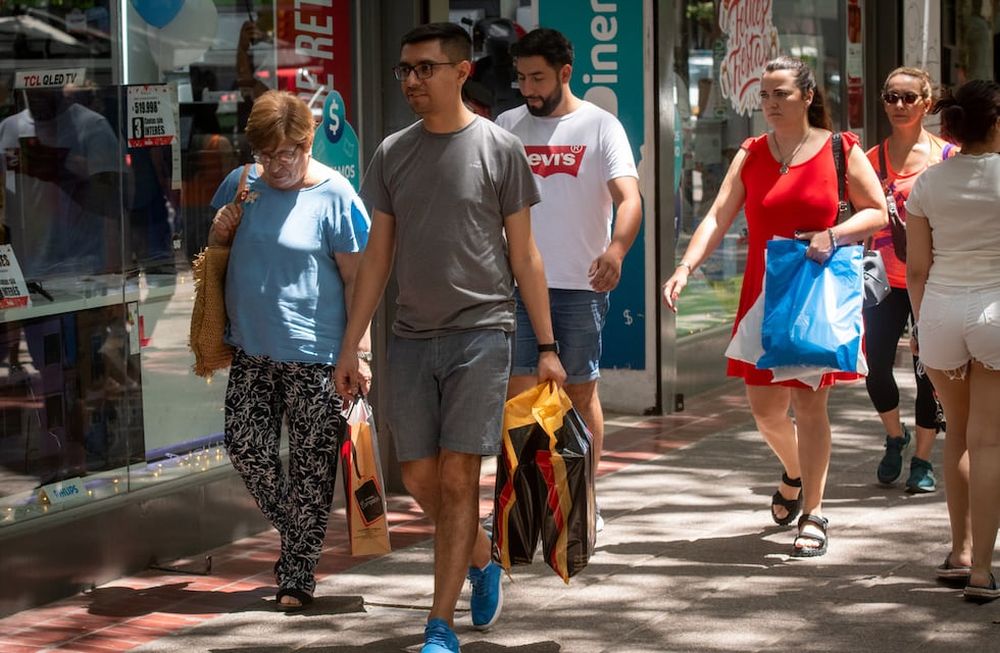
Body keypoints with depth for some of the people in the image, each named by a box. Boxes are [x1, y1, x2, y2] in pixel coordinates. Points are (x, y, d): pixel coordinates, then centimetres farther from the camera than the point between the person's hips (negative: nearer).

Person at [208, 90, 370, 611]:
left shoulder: (334, 197, -9)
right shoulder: (240, 185, 6)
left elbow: (357, 279, -8)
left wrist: (358, 351, -11)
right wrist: (220, 232, -4)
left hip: (313, 355, -5)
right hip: (252, 351, 5)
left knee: (311, 466, 1)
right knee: (246, 450, 4)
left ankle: (297, 574, 11)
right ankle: (294, 534, 27)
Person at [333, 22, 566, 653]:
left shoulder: (499, 148, -1)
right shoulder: (393, 153, 9)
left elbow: (524, 255, 1)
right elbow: (378, 256, 12)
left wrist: (547, 347, -1)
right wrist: (351, 347, 9)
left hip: (481, 332, -4)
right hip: (413, 338, 4)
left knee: (458, 478, -7)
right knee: (420, 477, 6)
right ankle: (485, 560, 33)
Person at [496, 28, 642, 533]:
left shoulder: (600, 126, -3)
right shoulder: (507, 127, 8)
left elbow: (629, 197, -15)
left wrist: (616, 249, -33)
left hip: (581, 284, -2)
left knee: (582, 392, 6)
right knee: (518, 393, -3)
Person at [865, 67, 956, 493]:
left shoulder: (947, 155, 0)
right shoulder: (872, 159, 6)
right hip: (886, 281, 2)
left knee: (928, 372, 2)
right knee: (877, 368, -3)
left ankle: (922, 460, 16)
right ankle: (895, 436, 26)